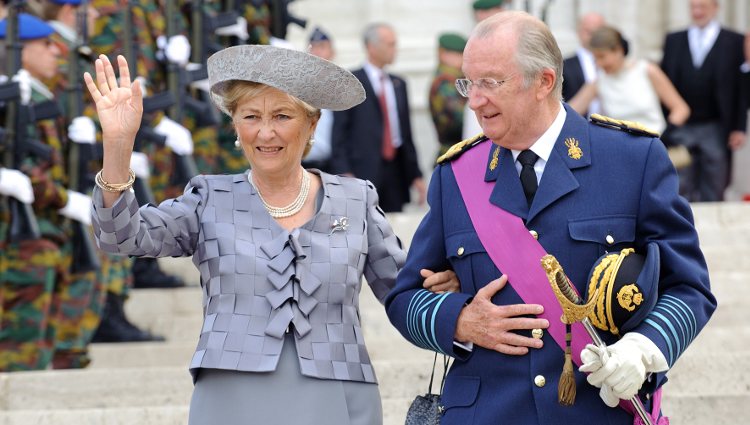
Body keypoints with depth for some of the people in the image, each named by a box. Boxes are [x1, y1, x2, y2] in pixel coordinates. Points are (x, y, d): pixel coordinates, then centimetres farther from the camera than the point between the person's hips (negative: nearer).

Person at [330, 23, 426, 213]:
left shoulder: (399, 84, 18)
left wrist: (415, 175, 15)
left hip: (396, 170, 5)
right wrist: (344, 174, -14)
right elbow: (339, 133, -4)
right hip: (364, 171, -5)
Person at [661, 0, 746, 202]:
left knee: (714, 191, 2)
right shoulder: (673, 41, 11)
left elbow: (741, 88, 0)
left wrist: (739, 128, -6)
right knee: (682, 191, 2)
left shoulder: (735, 42, 3)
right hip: (680, 129, 2)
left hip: (716, 131, -2)